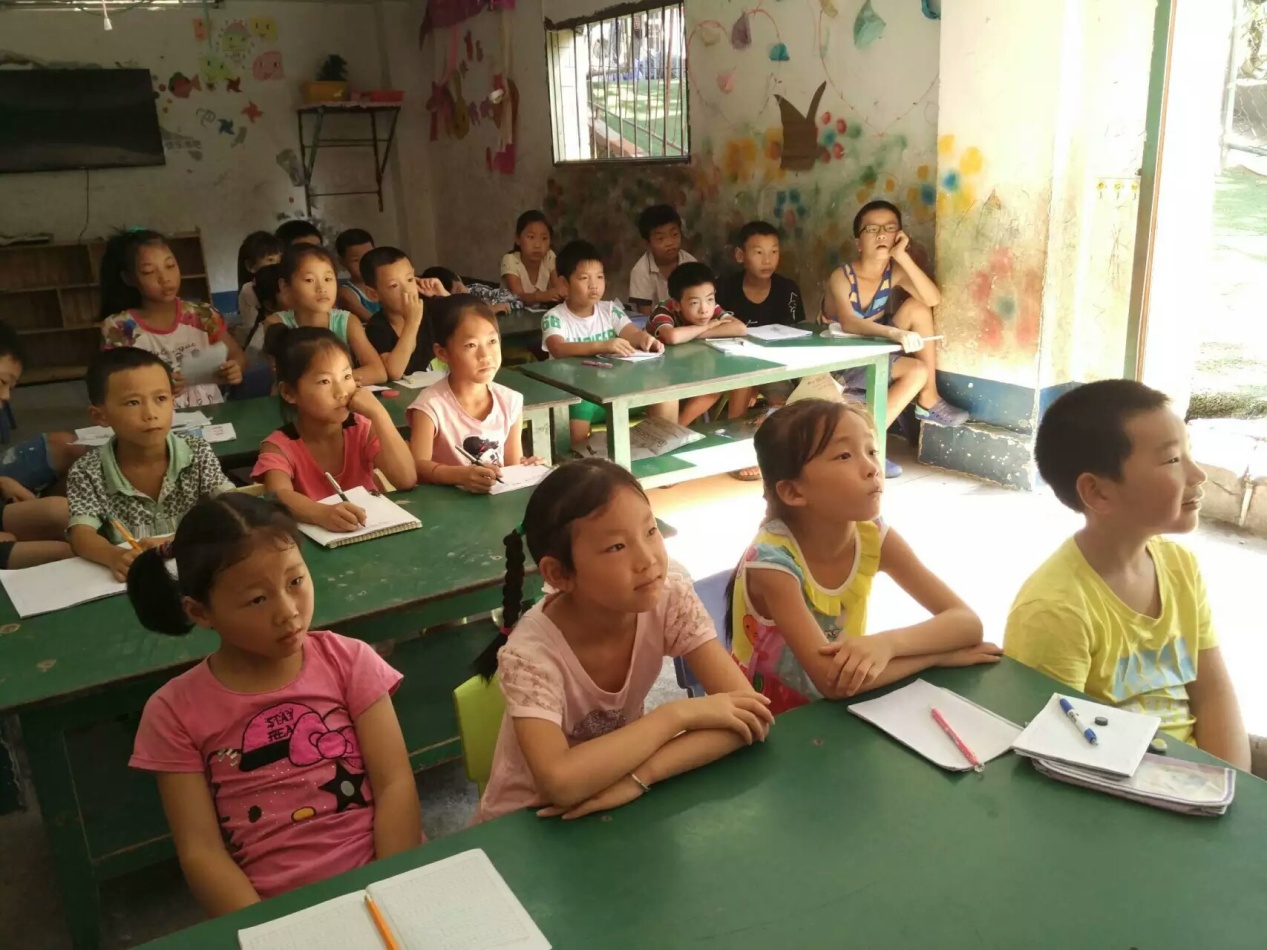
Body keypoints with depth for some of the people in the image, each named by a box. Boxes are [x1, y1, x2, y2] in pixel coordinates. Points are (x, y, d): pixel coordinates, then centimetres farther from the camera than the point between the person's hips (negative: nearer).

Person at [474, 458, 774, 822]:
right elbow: (560, 781, -38)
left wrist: (639, 776, -29)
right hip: (527, 825, -3)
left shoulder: (670, 598, -17)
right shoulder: (531, 653, -26)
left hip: (618, 807, 3)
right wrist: (677, 714, -30)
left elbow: (749, 714, -20)